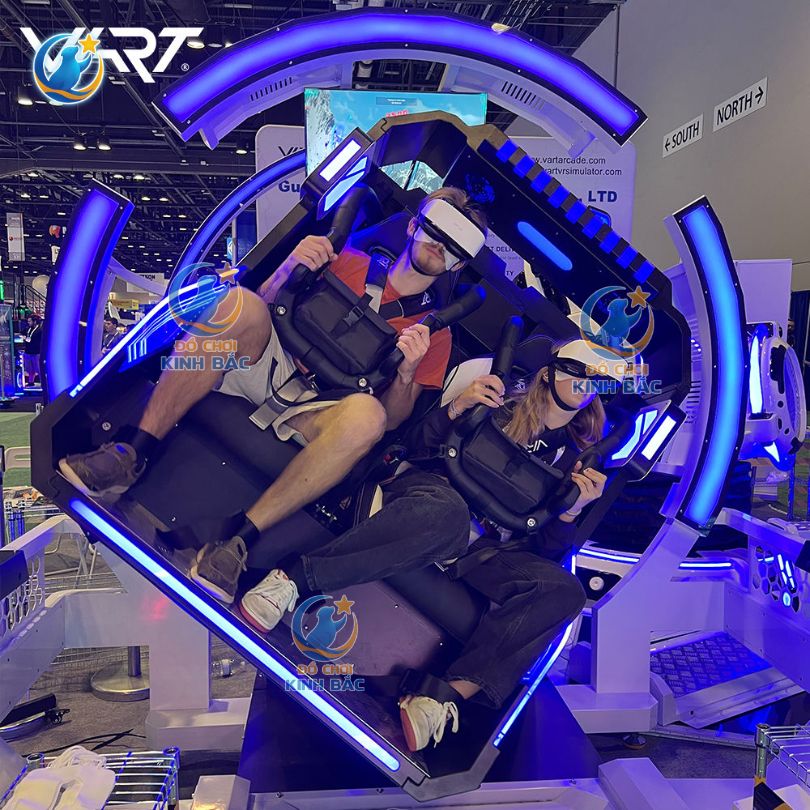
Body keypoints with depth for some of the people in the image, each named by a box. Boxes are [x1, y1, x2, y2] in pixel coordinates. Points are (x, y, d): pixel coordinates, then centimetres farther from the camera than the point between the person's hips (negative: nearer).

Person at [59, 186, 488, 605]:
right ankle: (133, 454, -29)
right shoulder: (350, 264, 17)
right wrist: (288, 269, -8)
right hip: (271, 372, 2)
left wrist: (407, 373, -15)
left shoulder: (434, 331, 13)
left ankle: (240, 540, -35)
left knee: (366, 413, -36)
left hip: (313, 415, -2)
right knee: (243, 303, -28)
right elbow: (265, 305, 13)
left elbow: (392, 419, 6)